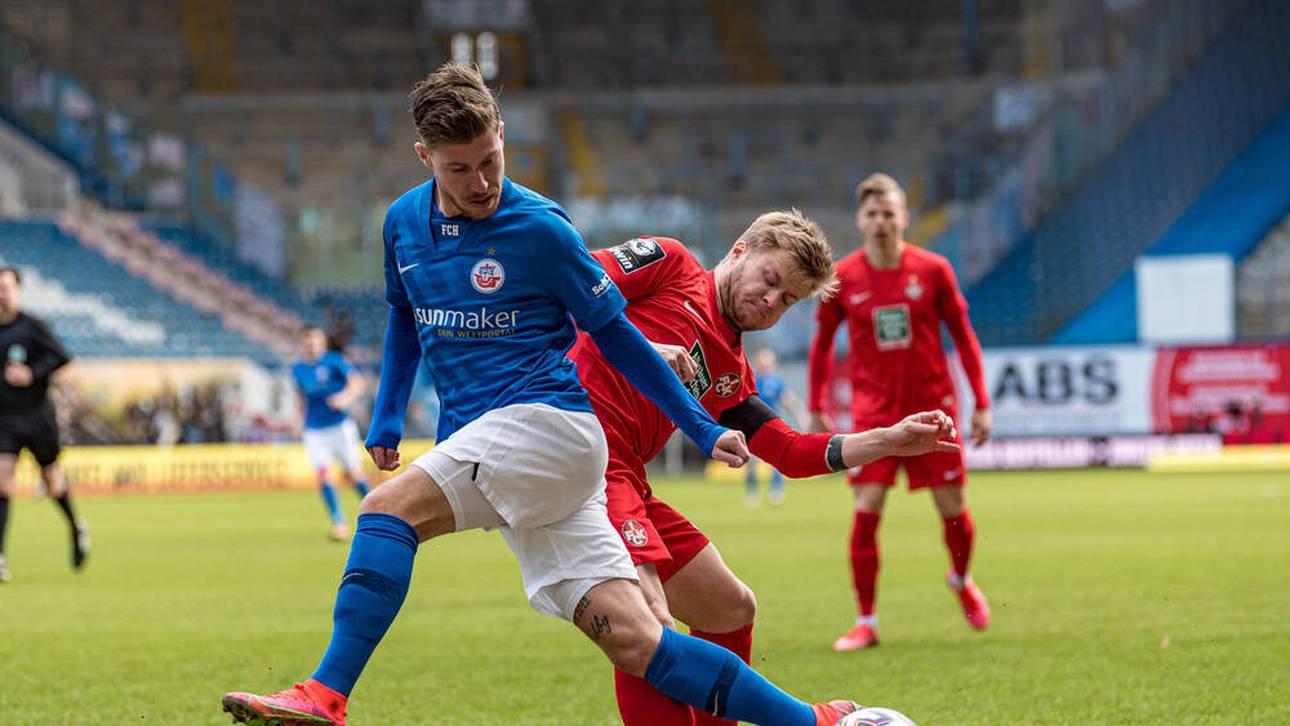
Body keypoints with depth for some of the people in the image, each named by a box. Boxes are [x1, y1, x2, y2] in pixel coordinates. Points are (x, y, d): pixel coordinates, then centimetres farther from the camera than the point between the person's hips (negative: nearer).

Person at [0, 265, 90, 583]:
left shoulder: (31, 327, -8)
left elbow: (60, 356, -12)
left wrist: (32, 373, -23)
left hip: (37, 414, -2)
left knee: (52, 479, 12)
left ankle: (76, 529, 41)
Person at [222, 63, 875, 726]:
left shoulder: (539, 228, -5)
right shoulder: (403, 223, 11)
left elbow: (615, 335, 3)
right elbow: (404, 318, 29)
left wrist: (702, 429, 5)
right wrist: (386, 421, 19)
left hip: (548, 420, -5)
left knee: (388, 509, -25)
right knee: (632, 640, -6)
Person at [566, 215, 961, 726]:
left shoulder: (730, 373, 23)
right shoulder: (668, 263, 6)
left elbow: (790, 452, 19)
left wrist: (888, 441, 10)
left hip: (626, 480, 10)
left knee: (731, 611, 17)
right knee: (647, 624, -24)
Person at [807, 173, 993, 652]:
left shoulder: (933, 270, -5)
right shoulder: (843, 278, -4)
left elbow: (963, 336, 4)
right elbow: (822, 343, 9)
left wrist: (981, 403, 1)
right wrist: (816, 408, 7)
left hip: (932, 408, 0)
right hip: (874, 411, 0)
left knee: (953, 509, 3)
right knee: (866, 511, -12)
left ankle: (961, 581, 36)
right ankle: (866, 621, -3)